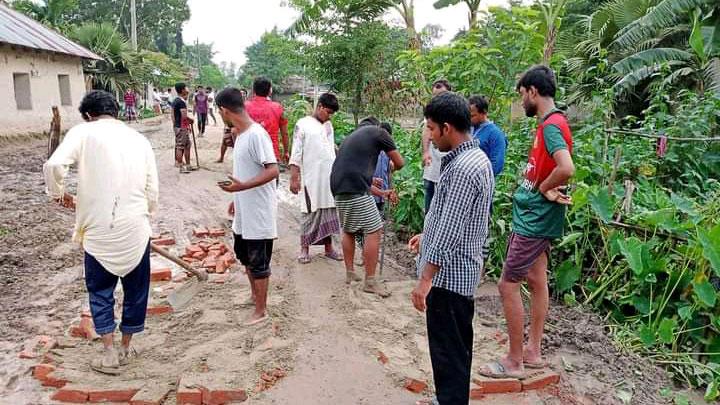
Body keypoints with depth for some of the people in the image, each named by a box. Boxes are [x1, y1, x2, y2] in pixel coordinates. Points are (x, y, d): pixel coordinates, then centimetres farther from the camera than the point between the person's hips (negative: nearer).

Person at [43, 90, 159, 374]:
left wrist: (58, 193, 1)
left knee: (100, 290, 17)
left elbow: (54, 165, -19)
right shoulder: (139, 139, 8)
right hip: (135, 228, 2)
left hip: (98, 230, -2)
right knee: (135, 289, 17)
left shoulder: (83, 132, -3)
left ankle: (109, 354, 18)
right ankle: (125, 349, 31)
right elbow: (152, 191, 7)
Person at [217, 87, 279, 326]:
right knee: (245, 255, 23)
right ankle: (255, 295, 43)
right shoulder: (240, 134, 8)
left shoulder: (256, 135, -21)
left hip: (258, 214, -10)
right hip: (244, 212, 10)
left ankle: (261, 310, 20)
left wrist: (242, 186, -35)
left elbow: (273, 170, -27)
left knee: (258, 263, 4)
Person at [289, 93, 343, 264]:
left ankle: (328, 247, 18)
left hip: (329, 178, 6)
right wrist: (294, 178, -14)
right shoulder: (303, 124, -5)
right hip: (311, 179, -6)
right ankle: (304, 248, 12)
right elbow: (296, 154, -9)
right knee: (311, 213, 0)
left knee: (329, 212, 9)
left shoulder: (328, 126, 13)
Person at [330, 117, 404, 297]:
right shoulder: (378, 132, 8)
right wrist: (391, 168, 36)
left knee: (348, 231, 22)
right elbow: (400, 163, 11)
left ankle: (350, 273, 29)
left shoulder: (352, 135, 29)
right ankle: (370, 281, 1)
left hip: (338, 189, 8)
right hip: (356, 190, -8)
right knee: (373, 232, 0)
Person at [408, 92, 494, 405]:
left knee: (449, 352, 3)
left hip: (448, 274, -10)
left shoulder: (463, 169, -23)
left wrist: (425, 279, -22)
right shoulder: (474, 158, 9)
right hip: (457, 271, 10)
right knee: (454, 348, 22)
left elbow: (450, 232, -26)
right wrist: (428, 236, 25)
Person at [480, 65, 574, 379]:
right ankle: (533, 352, 28)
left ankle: (514, 362, 9)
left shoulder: (551, 125, -20)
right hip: (535, 217, 10)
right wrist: (545, 187, -7)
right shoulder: (550, 123, 11)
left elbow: (566, 169, -35)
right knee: (536, 281, 15)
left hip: (534, 220, -10)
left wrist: (543, 189, -17)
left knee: (507, 285, -4)